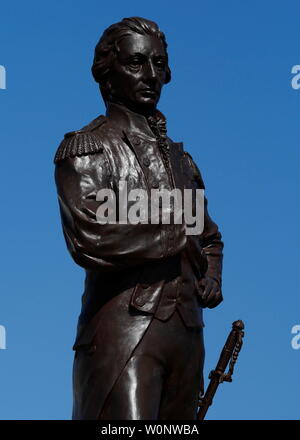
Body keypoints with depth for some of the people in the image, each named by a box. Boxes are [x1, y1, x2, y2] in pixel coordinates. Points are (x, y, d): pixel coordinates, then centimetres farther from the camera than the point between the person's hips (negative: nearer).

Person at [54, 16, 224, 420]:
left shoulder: (180, 159, 21)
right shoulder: (87, 147, -1)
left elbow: (210, 238, 34)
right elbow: (90, 239, -17)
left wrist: (212, 279, 11)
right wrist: (178, 233, -7)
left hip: (186, 333, 7)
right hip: (122, 333, -7)